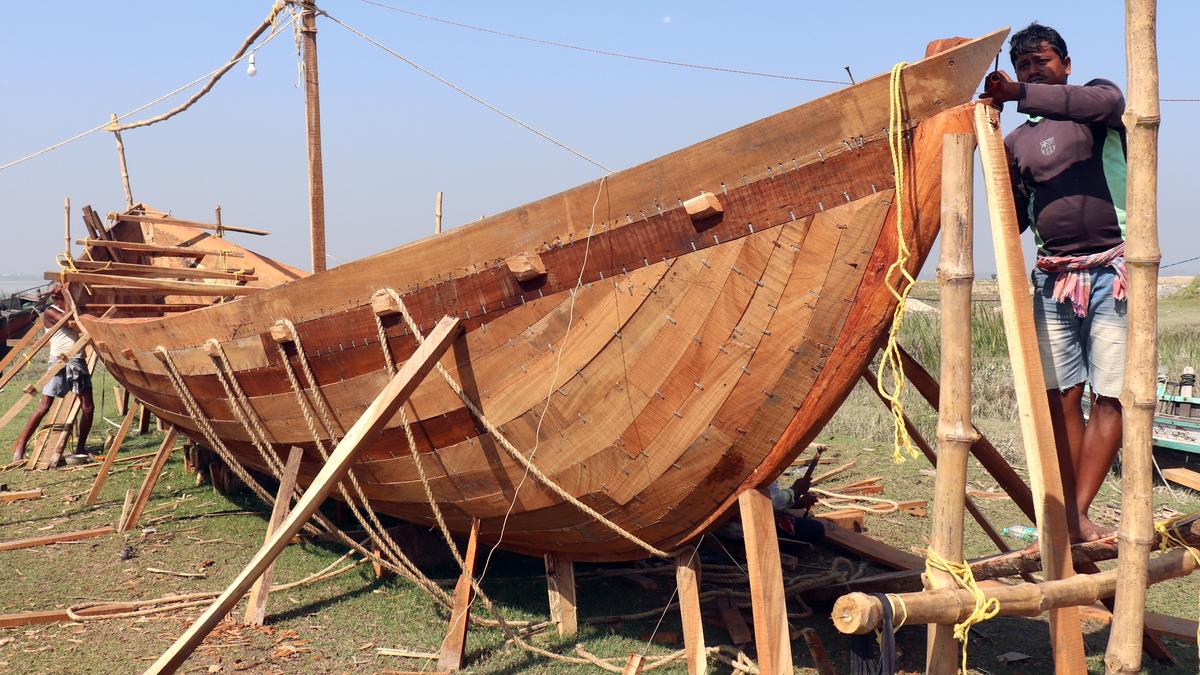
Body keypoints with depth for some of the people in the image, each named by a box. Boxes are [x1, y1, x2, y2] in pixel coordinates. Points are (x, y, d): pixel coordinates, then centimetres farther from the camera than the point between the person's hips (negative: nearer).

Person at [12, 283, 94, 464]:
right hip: (60, 362, -6)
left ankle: (80, 448, 13)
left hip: (78, 361, 6)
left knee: (87, 407, 1)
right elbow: (71, 323, -16)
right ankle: (19, 448, -1)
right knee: (43, 407, -8)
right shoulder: (50, 312, -3)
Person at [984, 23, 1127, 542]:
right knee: (1061, 397, 2)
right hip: (1054, 279, 4)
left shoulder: (1098, 96, 5)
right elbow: (1012, 219, 15)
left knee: (1111, 397, -5)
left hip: (1112, 273, -4)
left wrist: (1021, 94, -27)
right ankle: (1066, 517, 7)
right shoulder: (1017, 142, 14)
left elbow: (1107, 101, -21)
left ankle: (1078, 515, 1)